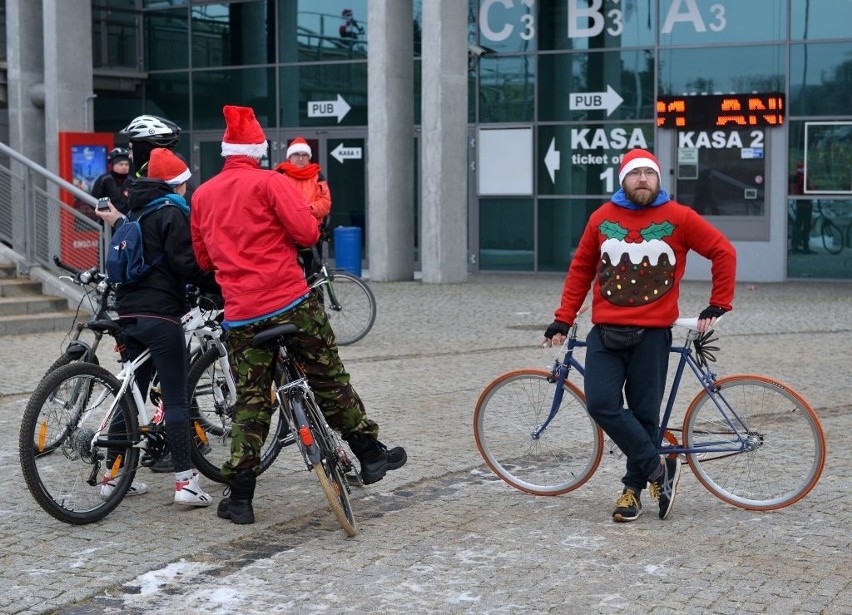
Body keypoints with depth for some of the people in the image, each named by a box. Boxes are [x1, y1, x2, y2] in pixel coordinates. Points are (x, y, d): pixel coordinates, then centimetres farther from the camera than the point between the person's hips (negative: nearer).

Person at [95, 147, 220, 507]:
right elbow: (186, 263, -15)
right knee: (176, 400, -8)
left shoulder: (135, 213, 18)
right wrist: (218, 287, -9)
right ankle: (185, 482, -11)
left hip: (129, 313, 8)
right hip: (161, 315, -8)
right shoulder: (172, 213, -7)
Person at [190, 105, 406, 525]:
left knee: (250, 402, 9)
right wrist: (281, 237, 8)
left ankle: (240, 496, 7)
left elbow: (203, 258, 18)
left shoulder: (202, 195, 11)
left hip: (241, 315, 4)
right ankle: (370, 454, 20)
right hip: (291, 303, -4)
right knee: (330, 381, 11)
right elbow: (307, 232, -13)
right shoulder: (270, 182, -5)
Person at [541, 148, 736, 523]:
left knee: (644, 415, 2)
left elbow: (723, 252, 5)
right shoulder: (602, 218, 6)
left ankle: (634, 488, 20)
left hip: (652, 334, -2)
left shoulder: (679, 218, -1)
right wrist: (563, 320, 7)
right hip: (606, 333, 2)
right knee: (601, 404, -13)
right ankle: (658, 469, 0)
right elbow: (581, 269, 13)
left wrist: (718, 306, 3)